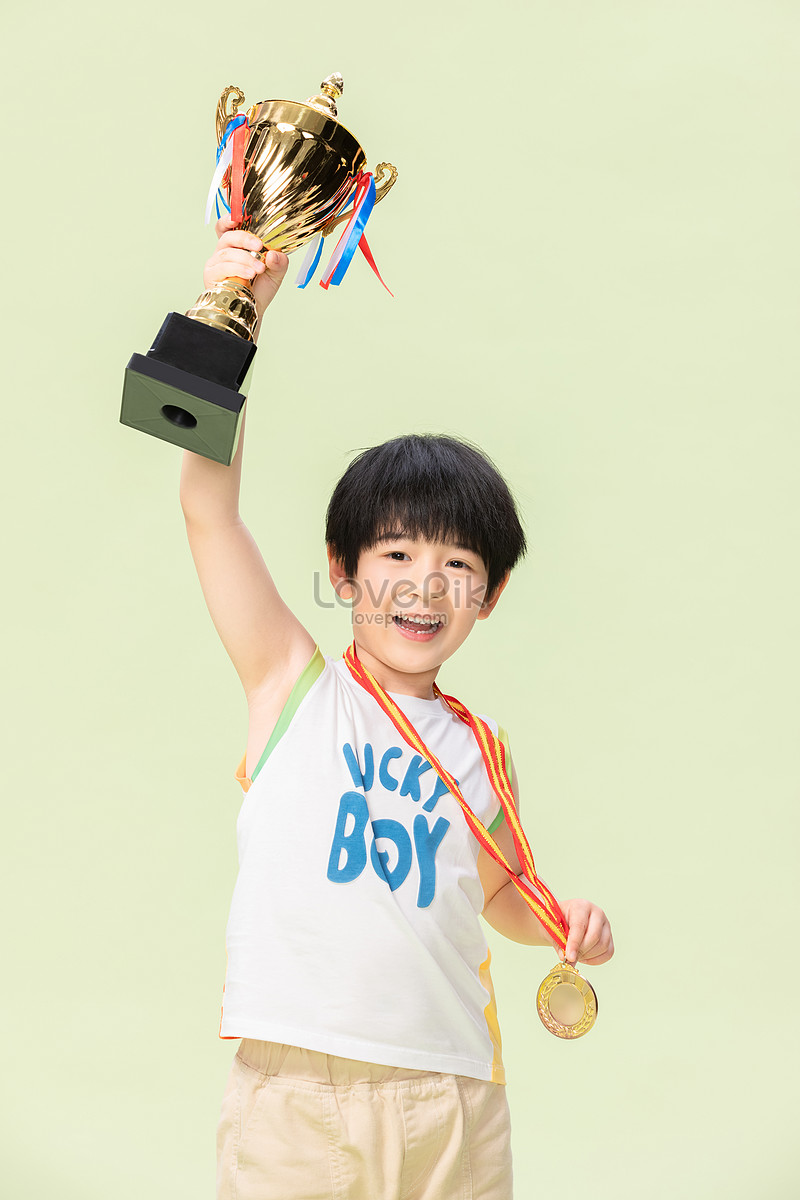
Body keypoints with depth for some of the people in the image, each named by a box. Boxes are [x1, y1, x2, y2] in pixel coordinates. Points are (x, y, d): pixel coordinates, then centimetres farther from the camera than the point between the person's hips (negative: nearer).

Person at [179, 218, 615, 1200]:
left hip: (453, 1114, 3)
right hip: (293, 1092, -3)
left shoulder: (480, 753, 9)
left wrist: (565, 925, 5)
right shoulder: (292, 684, 1)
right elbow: (208, 503, -10)